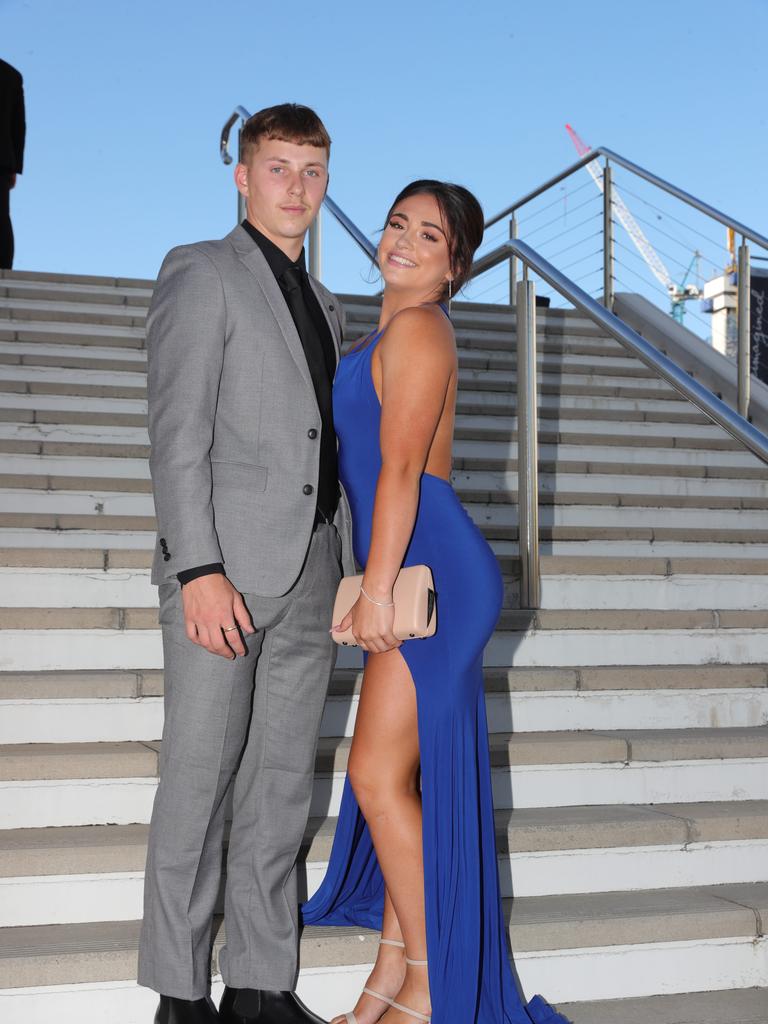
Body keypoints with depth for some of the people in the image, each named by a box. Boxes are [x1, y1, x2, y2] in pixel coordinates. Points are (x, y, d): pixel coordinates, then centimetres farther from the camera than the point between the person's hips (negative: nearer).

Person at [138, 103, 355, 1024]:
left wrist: (347, 568, 14)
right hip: (225, 567, -7)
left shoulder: (321, 304, 21)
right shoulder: (199, 273, 0)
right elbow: (177, 431, -10)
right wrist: (200, 568, -19)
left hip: (310, 576, 7)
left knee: (282, 784, 9)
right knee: (199, 781, -2)